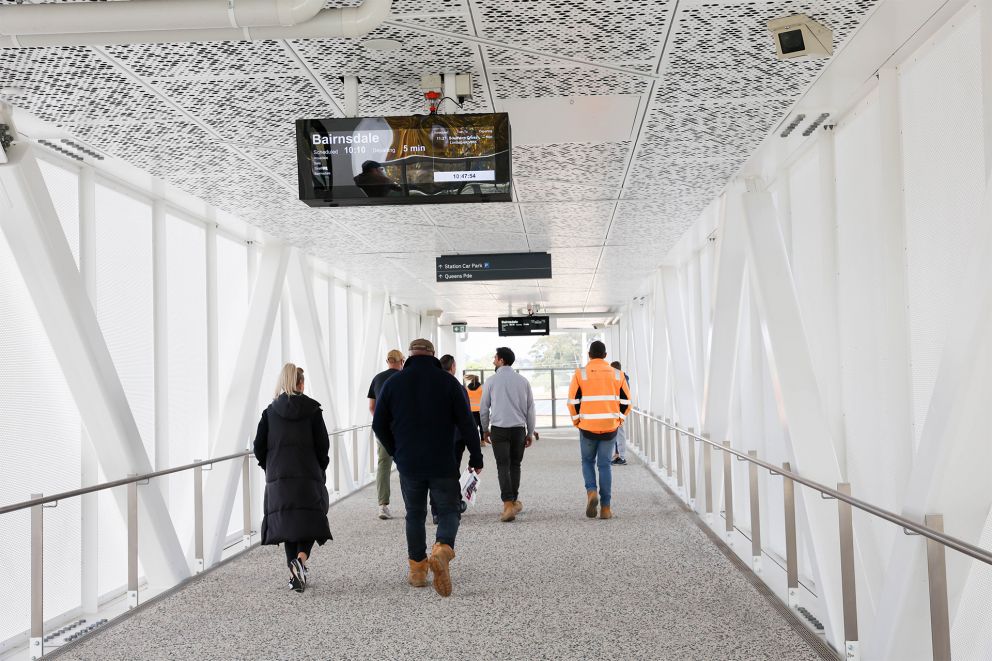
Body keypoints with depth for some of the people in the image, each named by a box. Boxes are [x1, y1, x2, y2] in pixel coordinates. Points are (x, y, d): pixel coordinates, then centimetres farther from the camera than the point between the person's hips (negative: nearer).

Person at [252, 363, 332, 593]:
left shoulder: (270, 411, 3)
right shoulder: (312, 409, -2)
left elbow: (259, 446, 2)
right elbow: (323, 444, -4)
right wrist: (321, 470, 9)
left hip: (278, 478, 2)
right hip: (308, 475, -2)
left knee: (287, 522, 11)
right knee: (309, 520, 7)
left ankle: (295, 573, 10)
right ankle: (301, 558, -19)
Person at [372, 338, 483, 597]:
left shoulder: (393, 383, 2)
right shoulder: (449, 382, -2)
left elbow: (378, 425, 6)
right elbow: (466, 423, -5)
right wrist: (476, 457, 3)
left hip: (409, 464, 2)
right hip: (443, 464, -2)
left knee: (415, 515, 16)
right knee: (448, 512, 7)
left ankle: (417, 569, 17)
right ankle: (442, 550, -21)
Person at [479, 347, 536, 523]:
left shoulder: (491, 381, -2)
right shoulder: (523, 381, 4)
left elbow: (484, 408, 3)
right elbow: (530, 409, 7)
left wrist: (485, 430, 16)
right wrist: (530, 432, 15)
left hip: (499, 429, -2)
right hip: (519, 429, 2)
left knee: (503, 467, -3)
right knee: (515, 465, 16)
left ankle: (508, 504, -13)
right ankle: (514, 501, 21)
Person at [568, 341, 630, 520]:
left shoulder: (580, 374, -2)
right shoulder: (617, 374, 5)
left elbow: (573, 401, -4)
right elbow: (626, 401, 5)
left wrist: (577, 421, 8)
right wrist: (618, 420, 16)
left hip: (588, 427, -1)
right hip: (610, 427, 1)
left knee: (588, 461, 17)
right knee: (604, 464, 8)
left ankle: (591, 491, -7)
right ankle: (606, 507, 6)